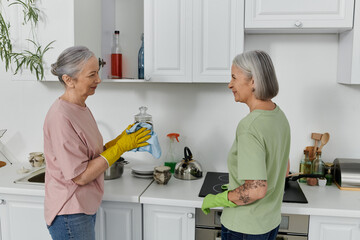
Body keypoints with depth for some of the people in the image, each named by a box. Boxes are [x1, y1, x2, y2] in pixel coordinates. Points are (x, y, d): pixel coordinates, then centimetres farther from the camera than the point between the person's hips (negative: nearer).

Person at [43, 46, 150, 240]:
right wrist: (120, 147, -19)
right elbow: (80, 176, -23)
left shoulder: (81, 108, 6)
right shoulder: (61, 117, -24)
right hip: (70, 216, -8)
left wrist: (120, 140, -4)